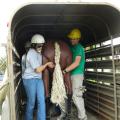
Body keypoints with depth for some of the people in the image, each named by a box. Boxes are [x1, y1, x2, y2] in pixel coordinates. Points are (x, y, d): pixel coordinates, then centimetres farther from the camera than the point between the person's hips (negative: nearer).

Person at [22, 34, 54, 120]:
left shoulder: (39, 53, 8)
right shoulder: (31, 53, -16)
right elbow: (38, 69, -17)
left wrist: (48, 64, 4)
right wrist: (47, 64, -4)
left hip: (39, 79, 7)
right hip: (30, 79, -7)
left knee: (41, 100, 0)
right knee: (31, 102, 4)